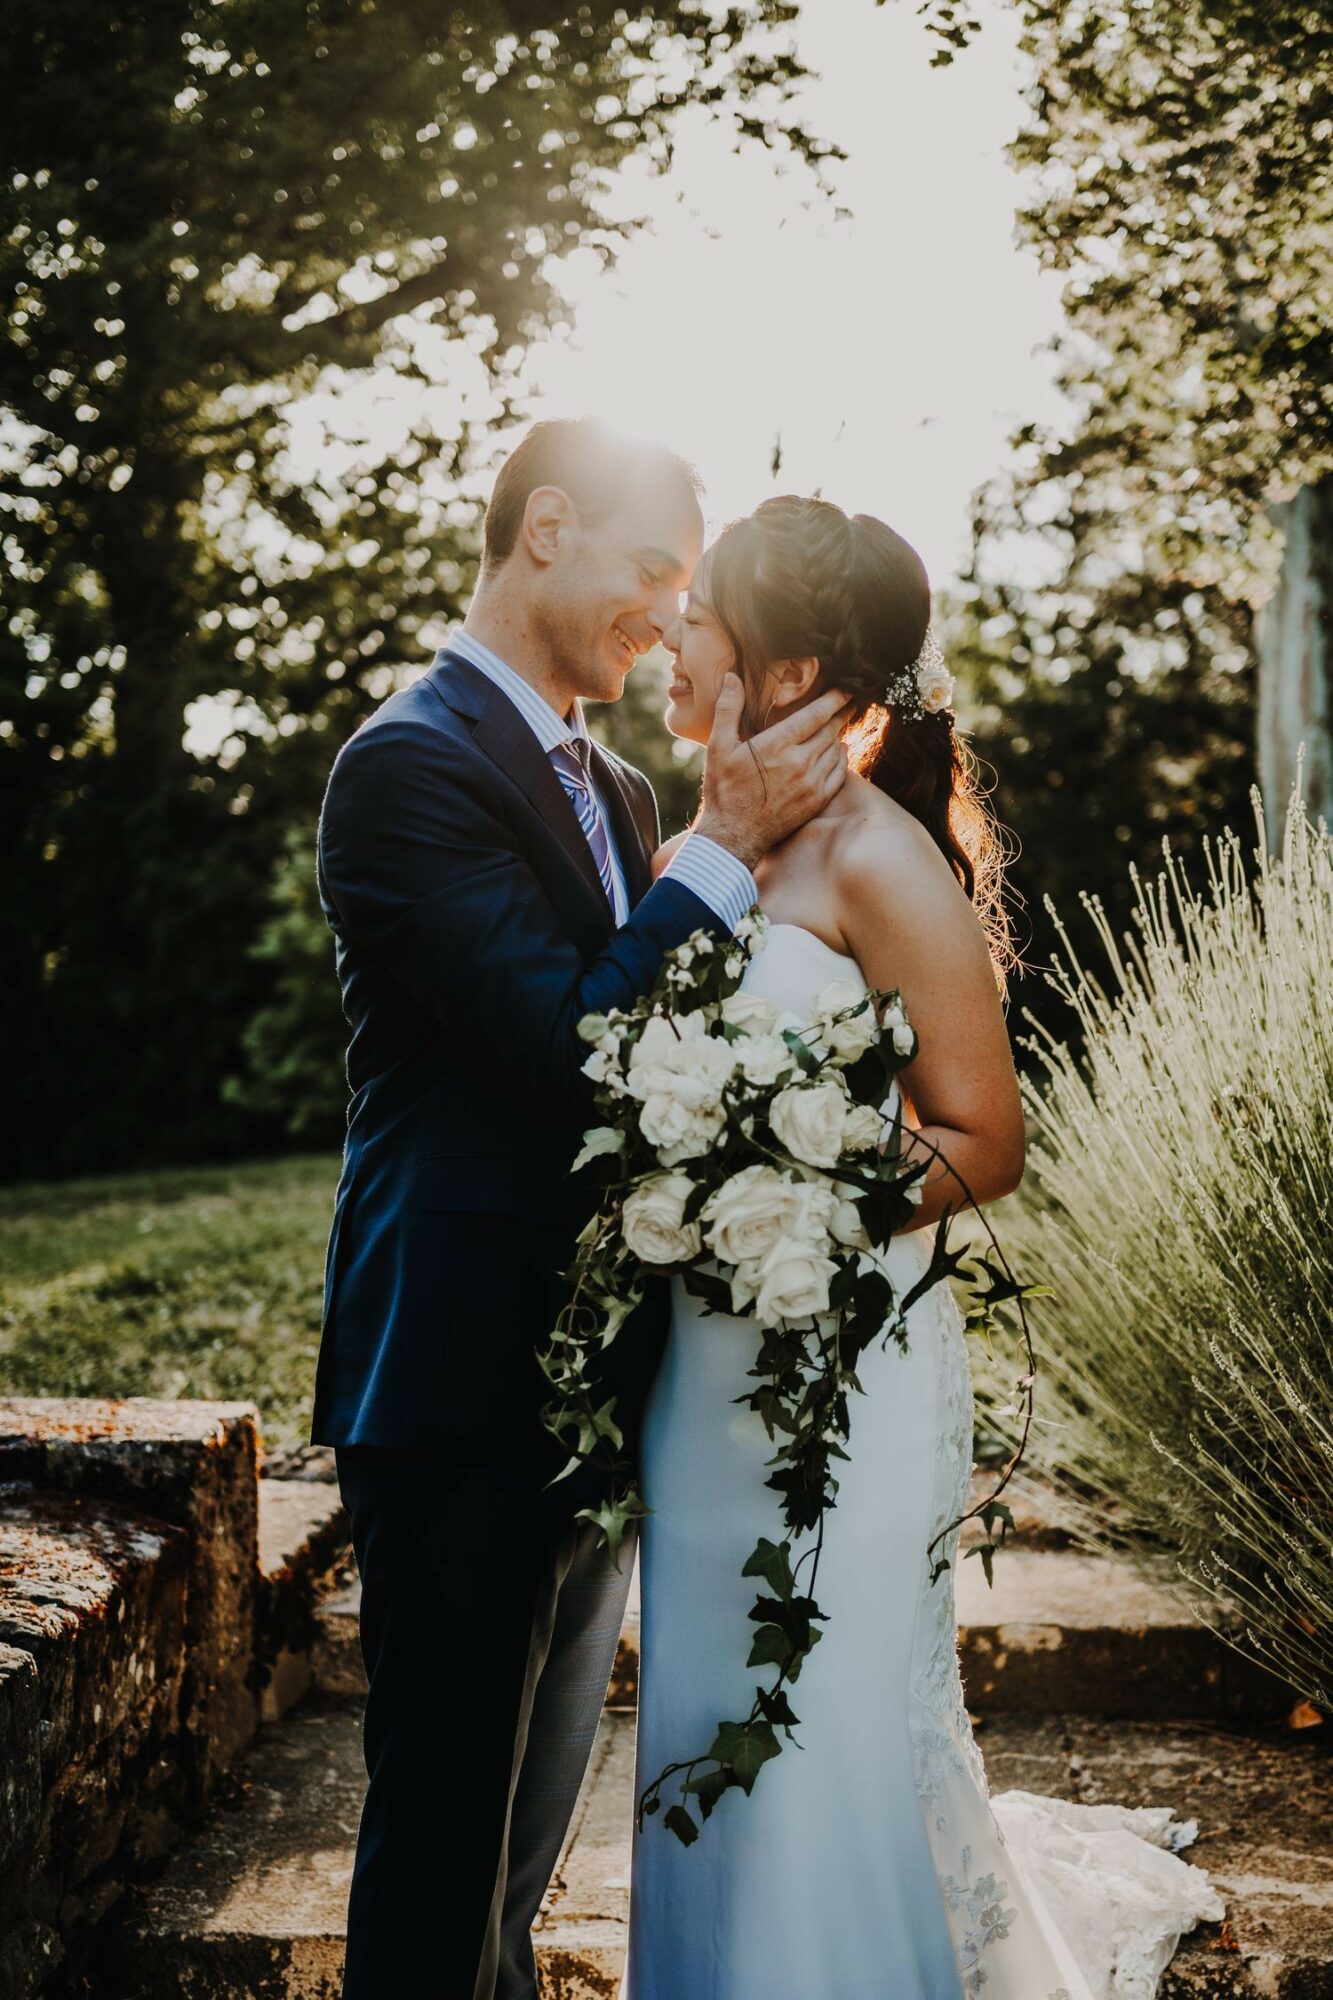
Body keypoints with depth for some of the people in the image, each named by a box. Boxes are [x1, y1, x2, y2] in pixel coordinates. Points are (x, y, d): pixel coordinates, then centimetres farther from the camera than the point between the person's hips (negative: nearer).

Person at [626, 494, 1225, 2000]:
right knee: (716, 1731, 16)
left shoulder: (878, 862, -14)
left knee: (830, 1733, 3)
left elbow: (983, 1146, -14)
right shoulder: (705, 850, 8)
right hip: (707, 1363, 7)